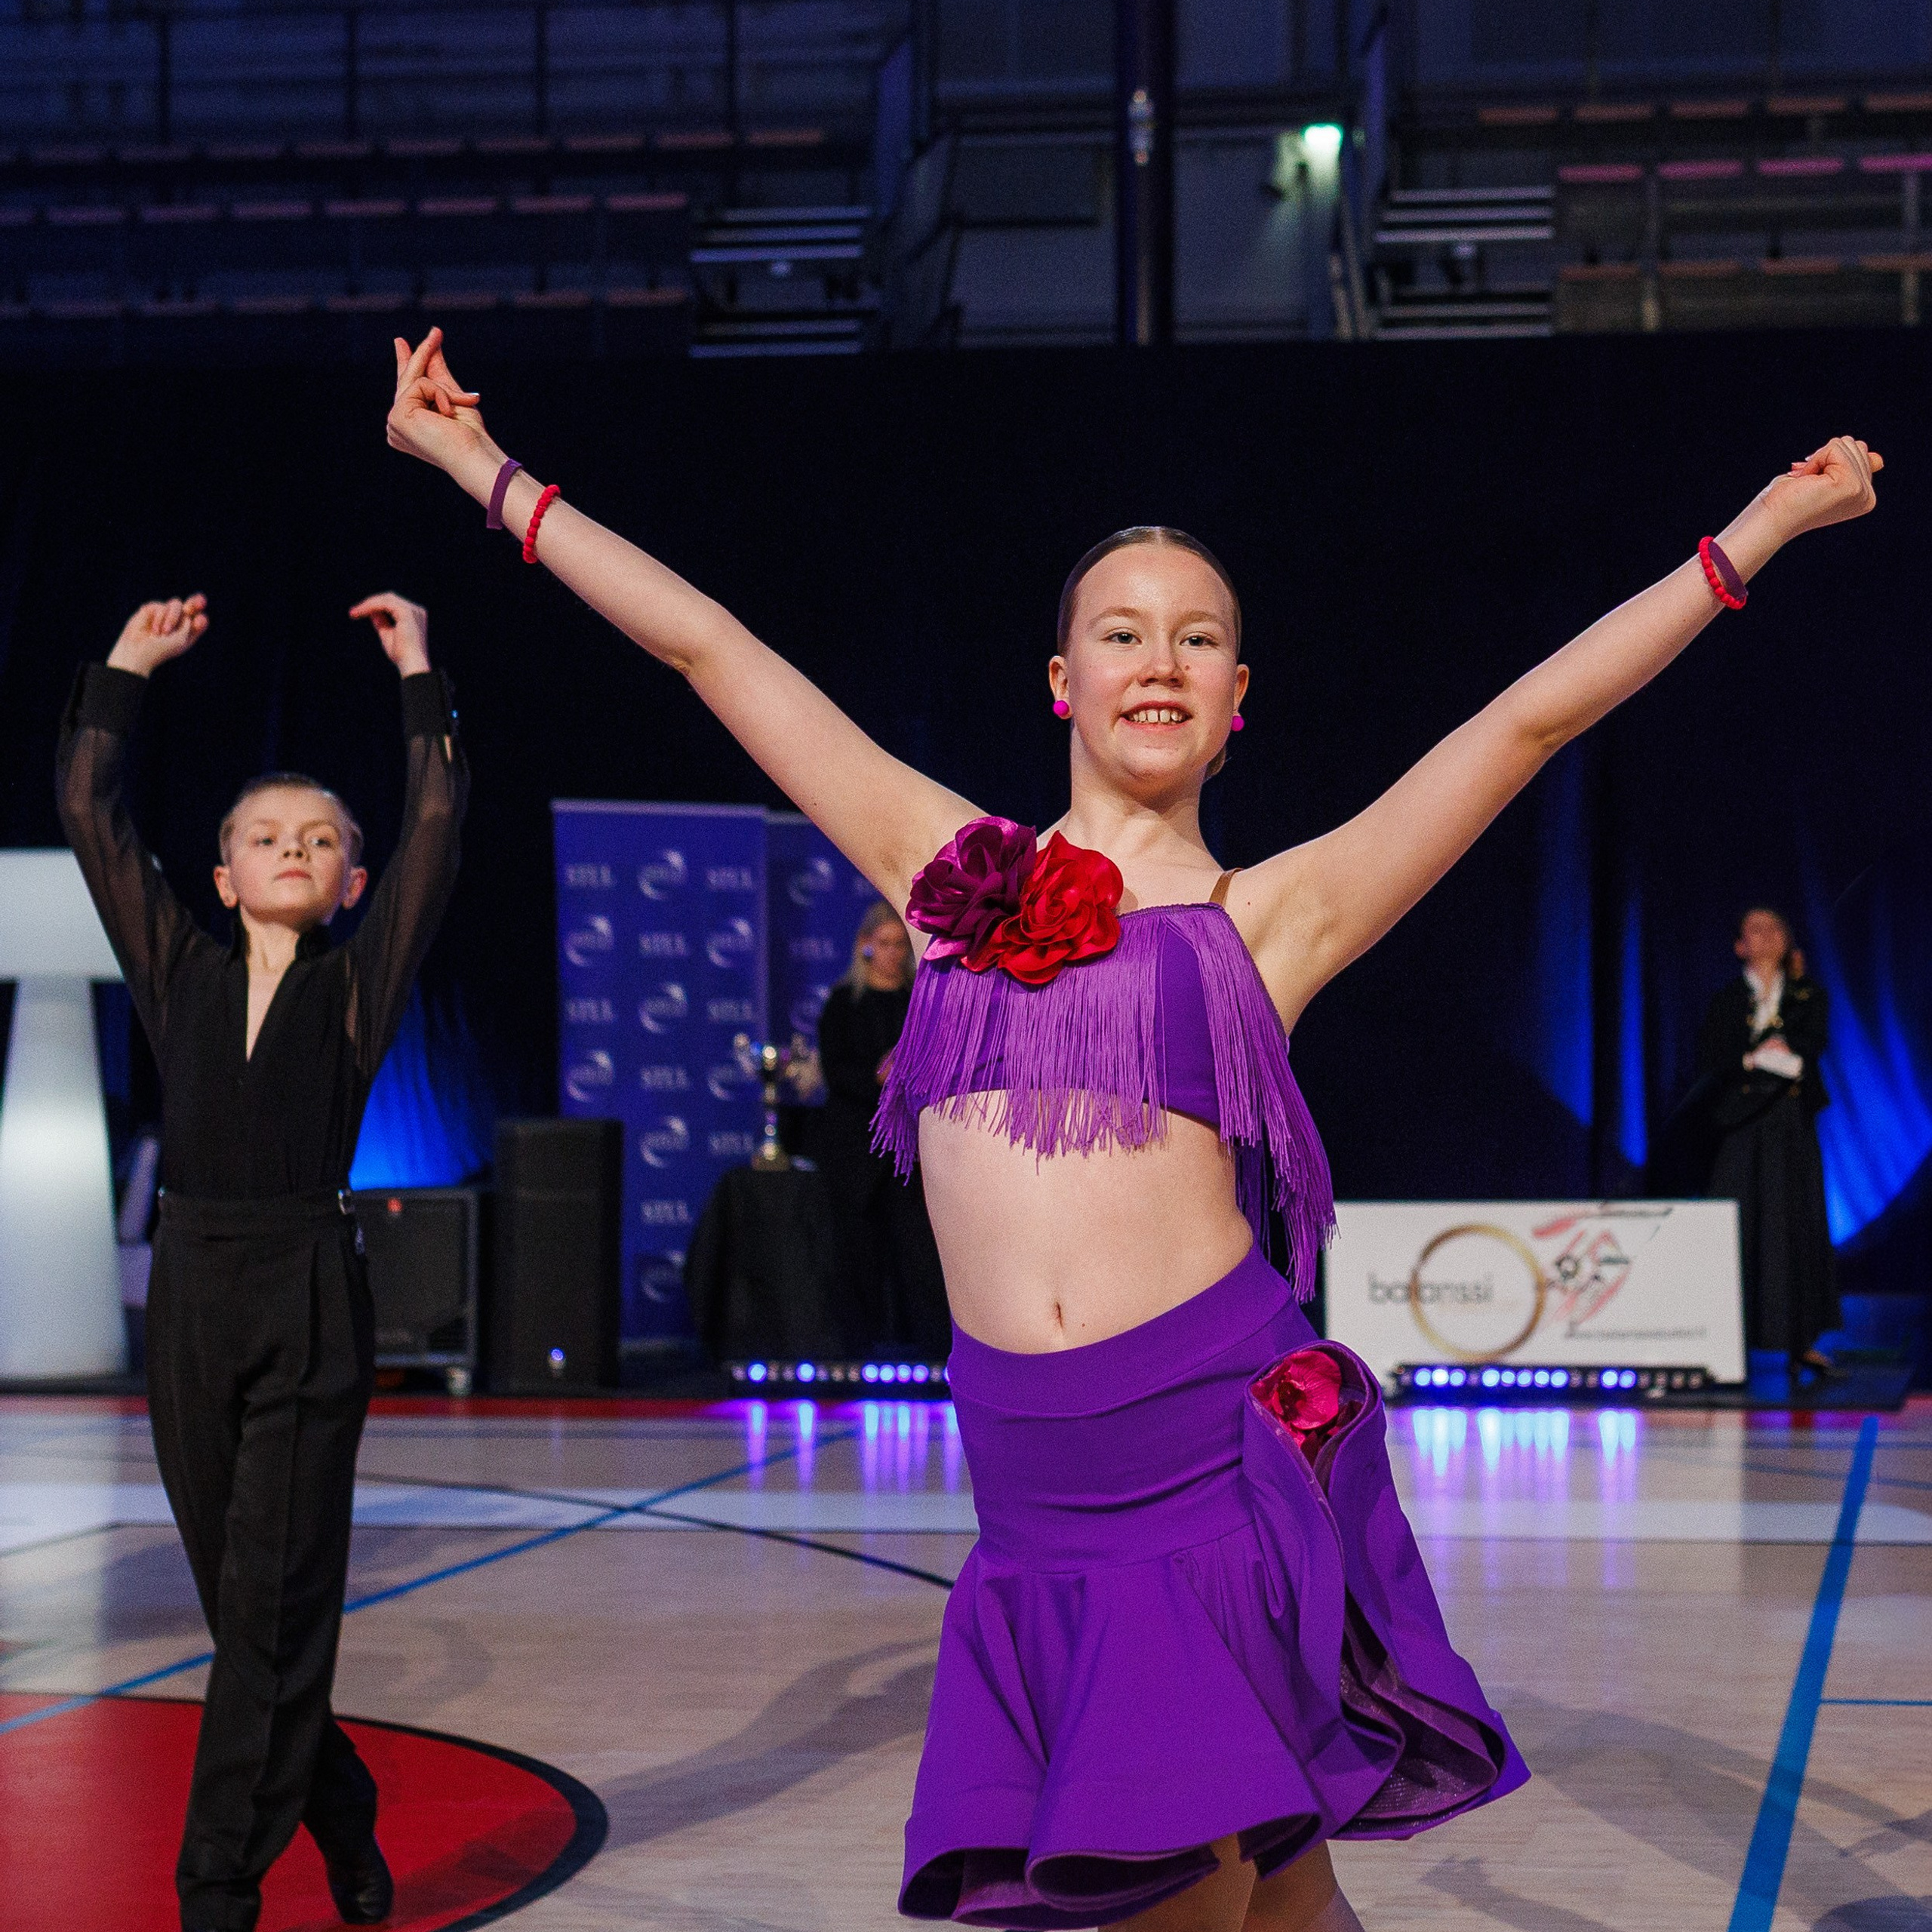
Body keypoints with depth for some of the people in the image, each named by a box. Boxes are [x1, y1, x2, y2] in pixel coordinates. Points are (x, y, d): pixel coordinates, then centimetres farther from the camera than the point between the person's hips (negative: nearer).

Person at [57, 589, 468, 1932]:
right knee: (242, 1602, 9)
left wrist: (418, 677, 3)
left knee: (273, 1597, -6)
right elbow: (94, 819, 8)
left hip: (311, 1296, -3)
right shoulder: (181, 971, 10)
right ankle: (340, 1819, 28)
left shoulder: (358, 984, 5)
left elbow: (437, 825, -1)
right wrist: (123, 674, 10)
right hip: (192, 1290, 3)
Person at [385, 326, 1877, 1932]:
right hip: (1035, 1485, 2)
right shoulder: (948, 868, 13)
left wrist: (1757, 530, 5)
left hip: (1226, 1449, -2)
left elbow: (1532, 714, 5)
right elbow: (708, 646, 15)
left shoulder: (1266, 915, 6)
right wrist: (491, 473, 19)